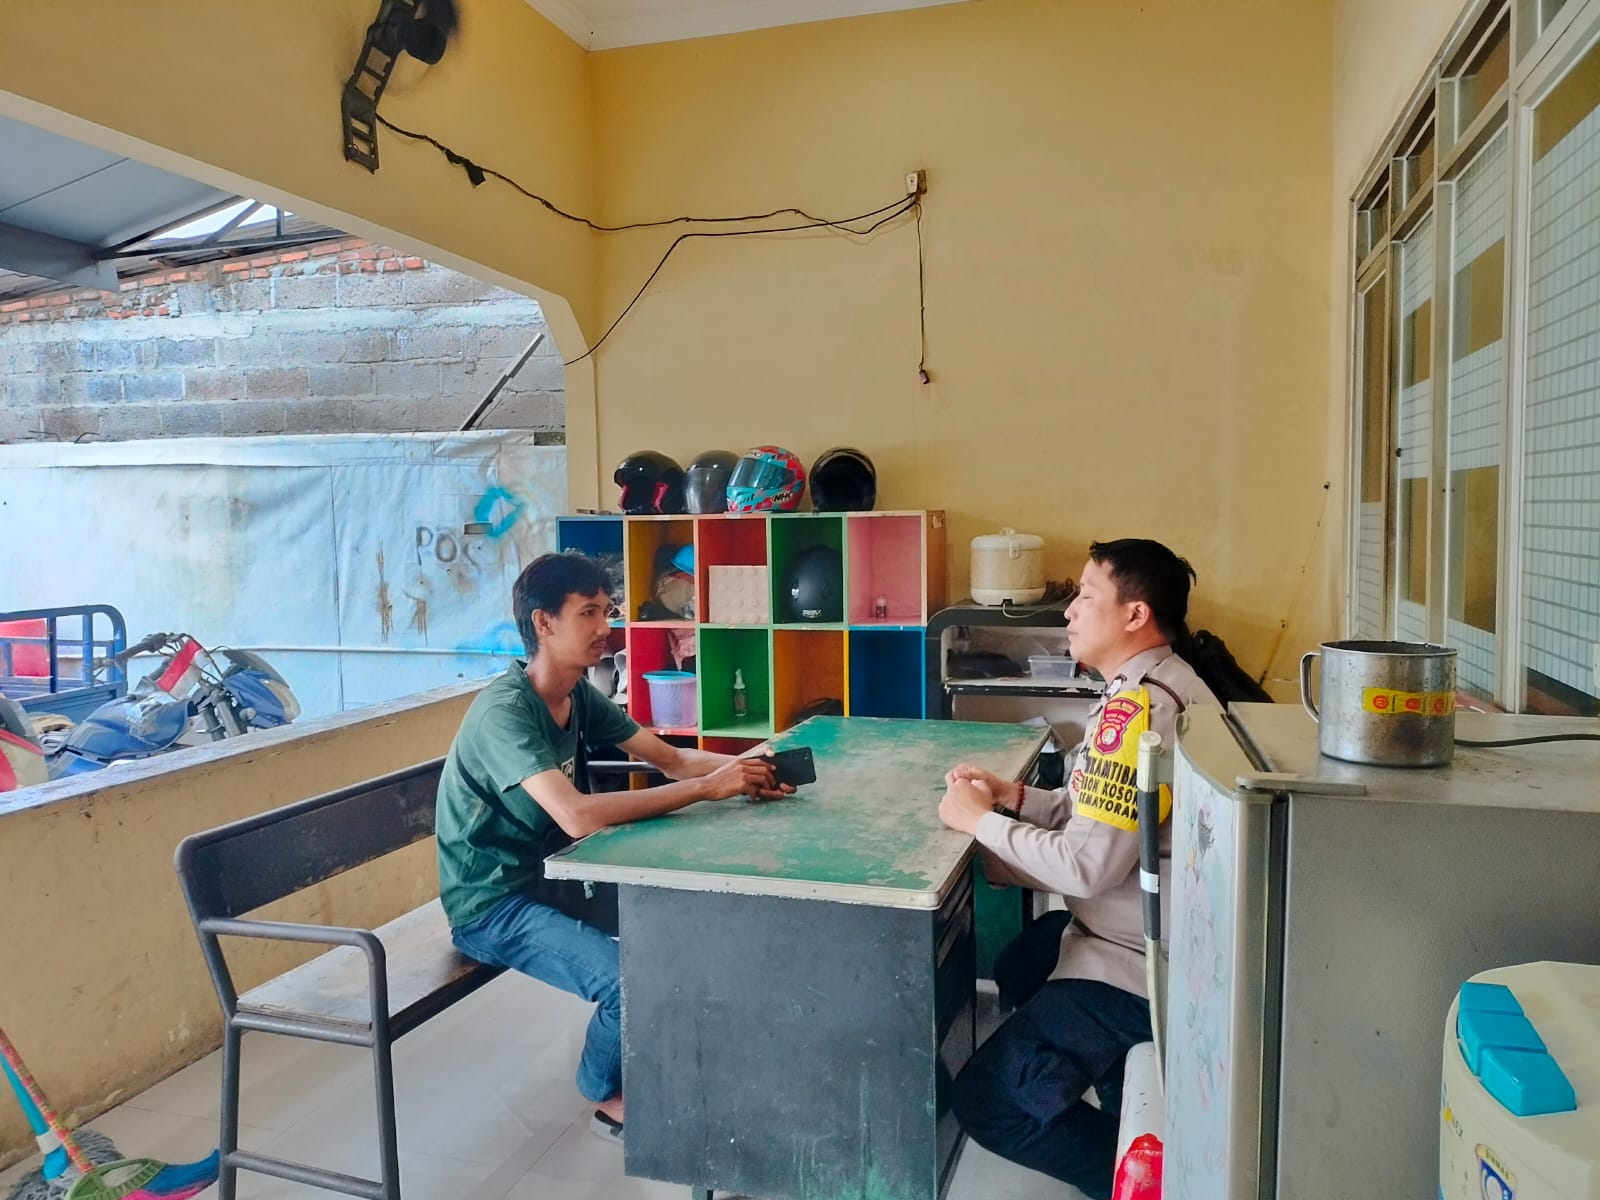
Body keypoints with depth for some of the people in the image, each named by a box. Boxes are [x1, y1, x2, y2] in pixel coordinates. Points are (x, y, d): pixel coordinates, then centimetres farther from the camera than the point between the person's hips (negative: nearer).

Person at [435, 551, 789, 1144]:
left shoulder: (579, 695, 0)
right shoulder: (504, 712, -26)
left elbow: (671, 759, 0)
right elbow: (578, 815, -39)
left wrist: (740, 767, -20)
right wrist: (708, 788, -36)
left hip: (551, 875, 8)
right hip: (493, 905, -8)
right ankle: (611, 1097, 8)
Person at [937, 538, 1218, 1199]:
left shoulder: (1139, 706, -26)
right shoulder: (1162, 685, 6)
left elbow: (1088, 865, -27)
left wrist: (980, 821, -14)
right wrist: (1012, 796, 1)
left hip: (1133, 962, -11)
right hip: (1131, 929, 11)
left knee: (985, 1101, -6)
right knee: (1015, 971, 33)